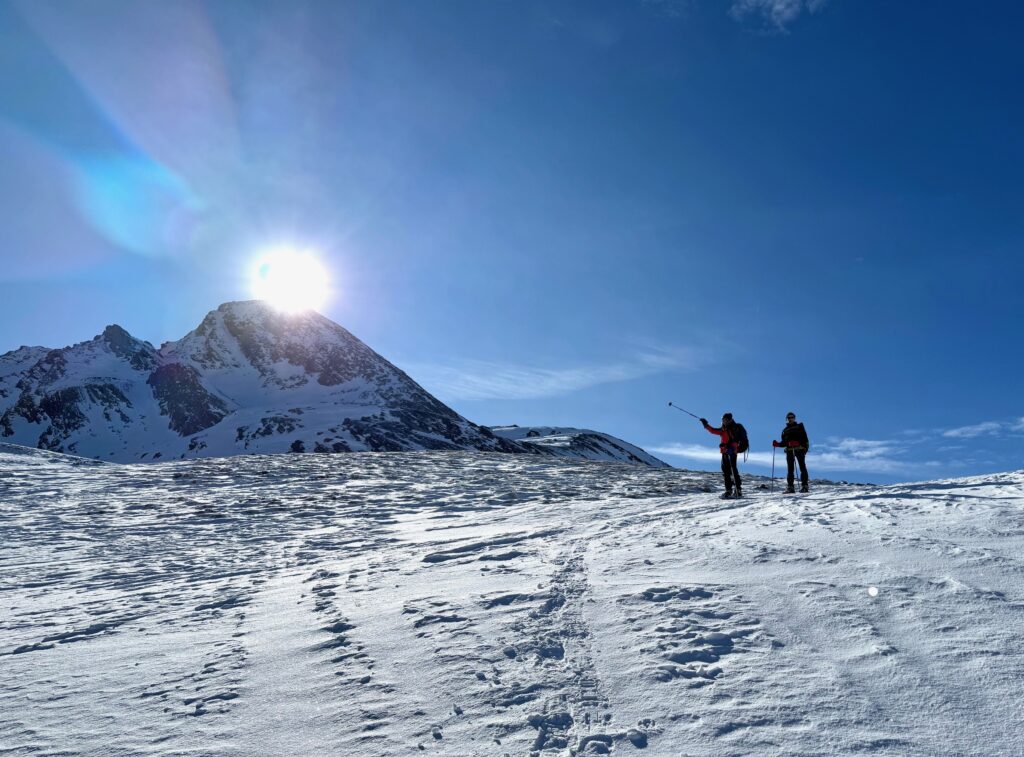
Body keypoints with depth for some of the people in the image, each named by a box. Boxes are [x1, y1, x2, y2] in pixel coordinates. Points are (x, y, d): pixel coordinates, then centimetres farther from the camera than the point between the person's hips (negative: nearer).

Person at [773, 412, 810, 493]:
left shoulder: (799, 427, 11)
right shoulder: (785, 430, 23)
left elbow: (804, 438, -3)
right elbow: (784, 443, 20)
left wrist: (797, 443, -21)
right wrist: (777, 444, 1)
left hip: (799, 449, -3)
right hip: (789, 450, 4)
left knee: (802, 467, -8)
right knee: (790, 469, -2)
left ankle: (804, 486, -10)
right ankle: (790, 487, -5)